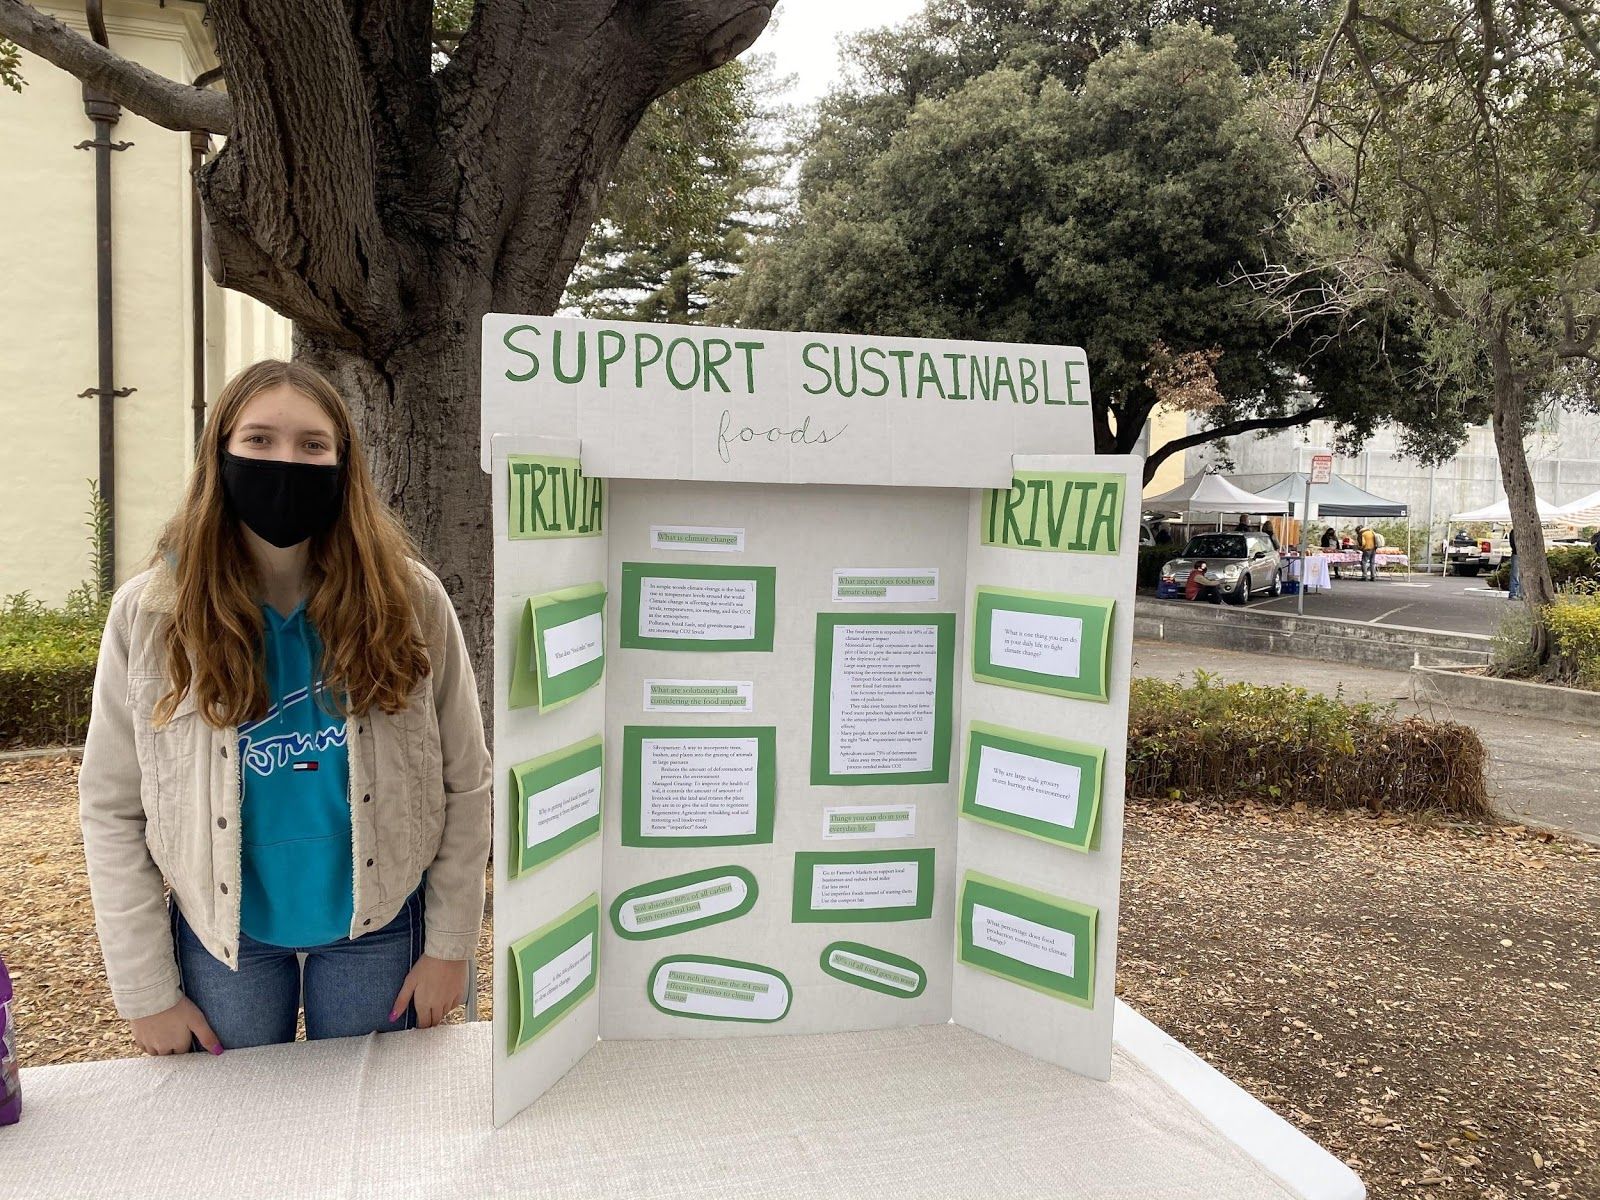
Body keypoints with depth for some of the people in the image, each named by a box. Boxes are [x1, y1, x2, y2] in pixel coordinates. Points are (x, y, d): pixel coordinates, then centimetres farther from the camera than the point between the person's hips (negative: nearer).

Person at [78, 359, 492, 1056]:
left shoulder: (410, 599, -11)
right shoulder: (149, 612, -10)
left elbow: (465, 784, -6)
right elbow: (111, 809, -5)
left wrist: (450, 946, -6)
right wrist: (145, 991, -4)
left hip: (376, 925, 0)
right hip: (223, 930, 1)